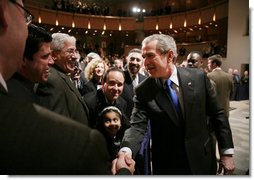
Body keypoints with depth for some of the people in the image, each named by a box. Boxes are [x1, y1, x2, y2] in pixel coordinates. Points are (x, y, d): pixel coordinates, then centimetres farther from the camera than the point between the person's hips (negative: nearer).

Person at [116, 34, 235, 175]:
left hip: (201, 160, 1)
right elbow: (137, 126, -18)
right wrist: (126, 151, -37)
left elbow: (217, 114, -3)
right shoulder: (143, 91, -11)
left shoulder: (198, 77, -9)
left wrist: (227, 152, -3)